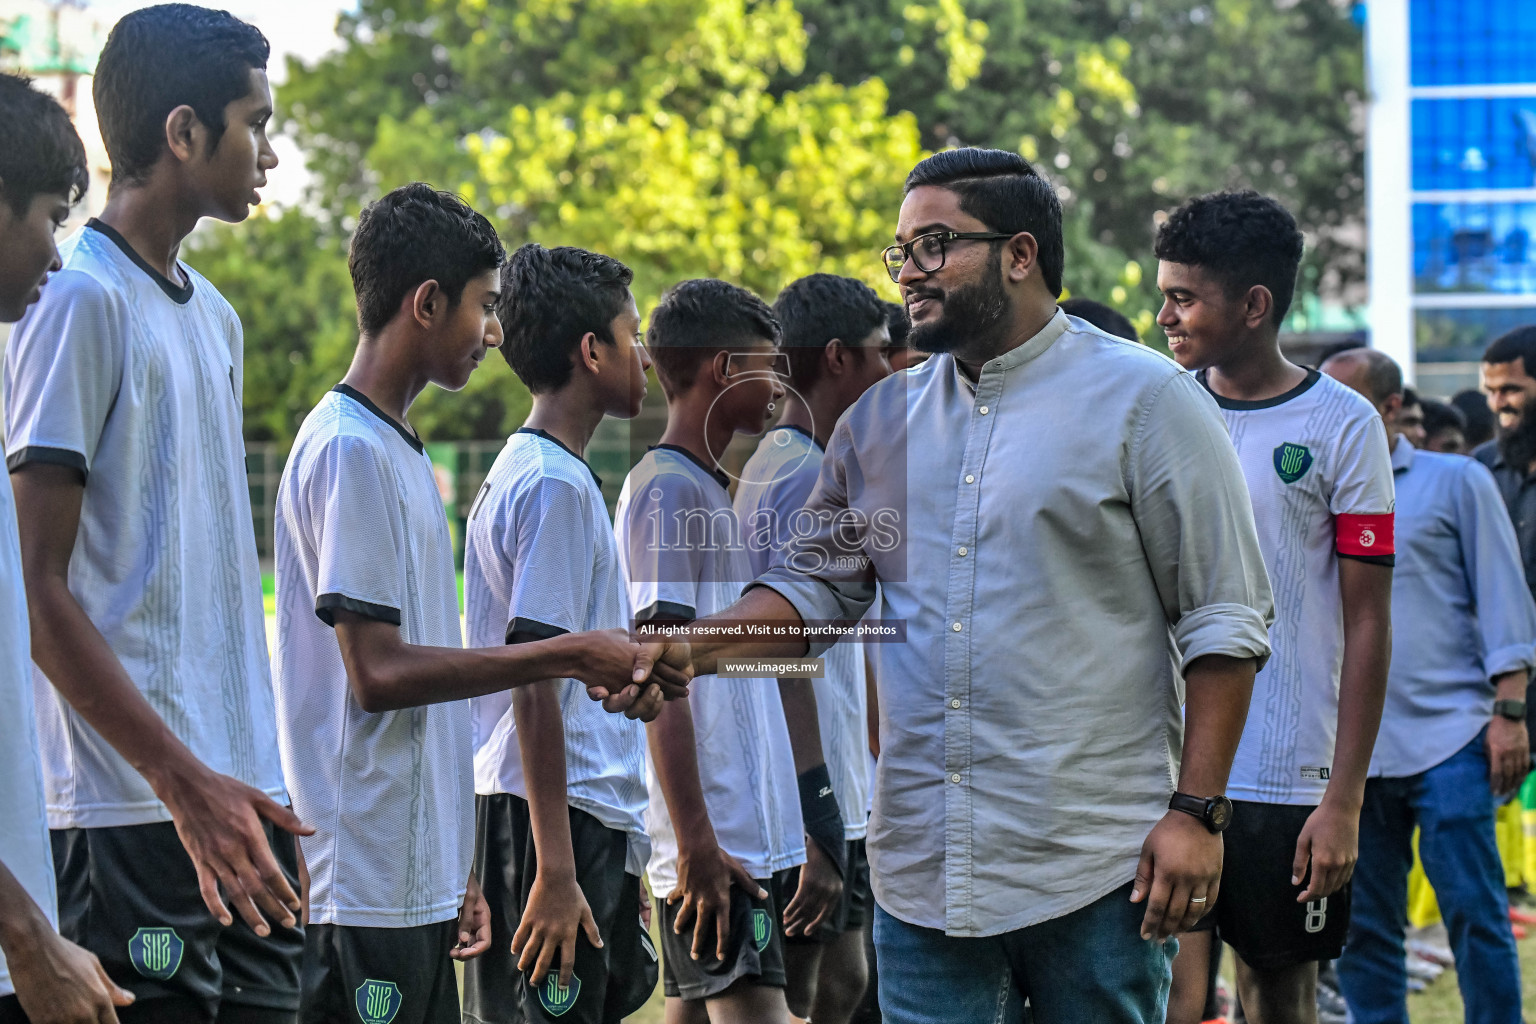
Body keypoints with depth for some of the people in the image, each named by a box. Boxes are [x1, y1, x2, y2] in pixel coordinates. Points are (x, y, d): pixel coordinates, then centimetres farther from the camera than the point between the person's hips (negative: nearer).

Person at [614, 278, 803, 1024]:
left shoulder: (708, 488, 18)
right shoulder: (668, 489, -11)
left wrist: (789, 827, 21)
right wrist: (697, 842, -21)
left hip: (747, 834, 9)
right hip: (716, 848, -9)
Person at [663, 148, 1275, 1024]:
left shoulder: (1144, 400, -3)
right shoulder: (882, 419, 13)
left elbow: (1224, 622, -4)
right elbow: (816, 588, 15)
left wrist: (1197, 811, -11)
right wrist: (686, 650, -4)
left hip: (1098, 869, -4)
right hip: (923, 876, 5)